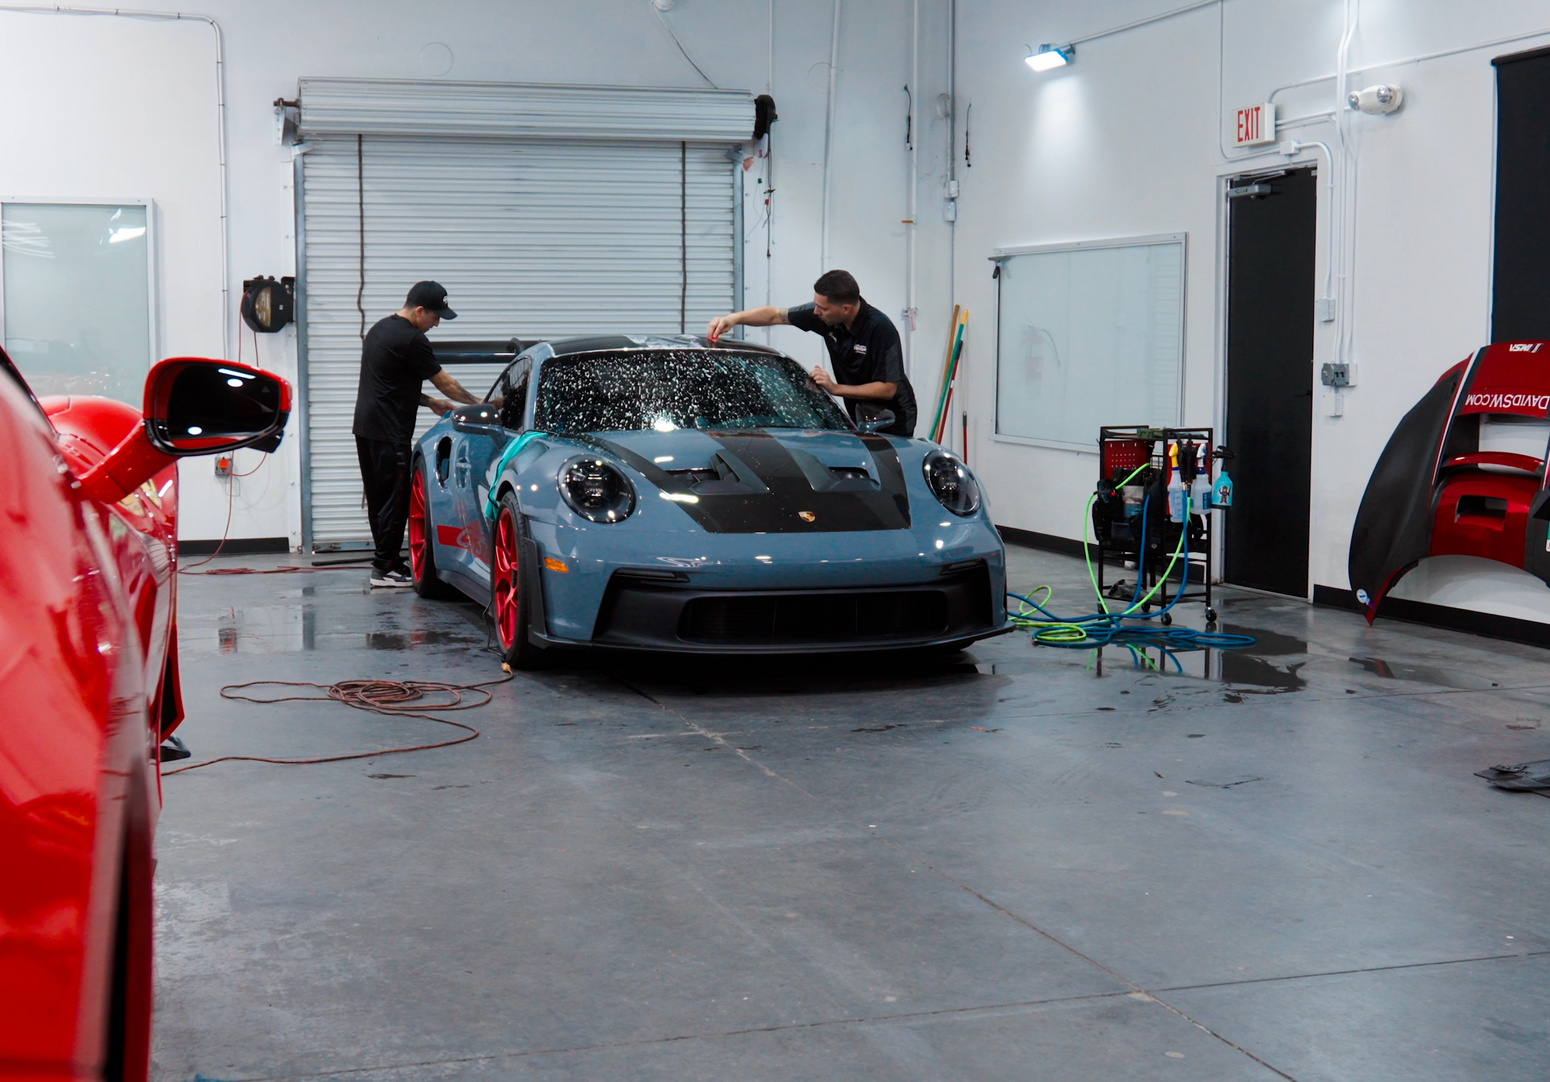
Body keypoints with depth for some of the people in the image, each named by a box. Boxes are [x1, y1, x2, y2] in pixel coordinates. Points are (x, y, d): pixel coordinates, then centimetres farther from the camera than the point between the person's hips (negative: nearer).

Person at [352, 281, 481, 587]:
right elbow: (445, 383, -7)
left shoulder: (380, 329, 16)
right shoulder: (411, 340, -14)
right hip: (389, 433, -10)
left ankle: (384, 560, 18)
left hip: (365, 427, 10)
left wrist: (429, 401, 18)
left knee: (378, 498, 13)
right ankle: (386, 567, -2)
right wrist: (479, 405, 4)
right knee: (395, 500, -4)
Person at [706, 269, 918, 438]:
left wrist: (835, 388, -26)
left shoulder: (880, 329, -25)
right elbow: (775, 315, 3)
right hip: (859, 416, 6)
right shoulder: (824, 315, -7)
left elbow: (888, 389, -24)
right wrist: (734, 318, -11)